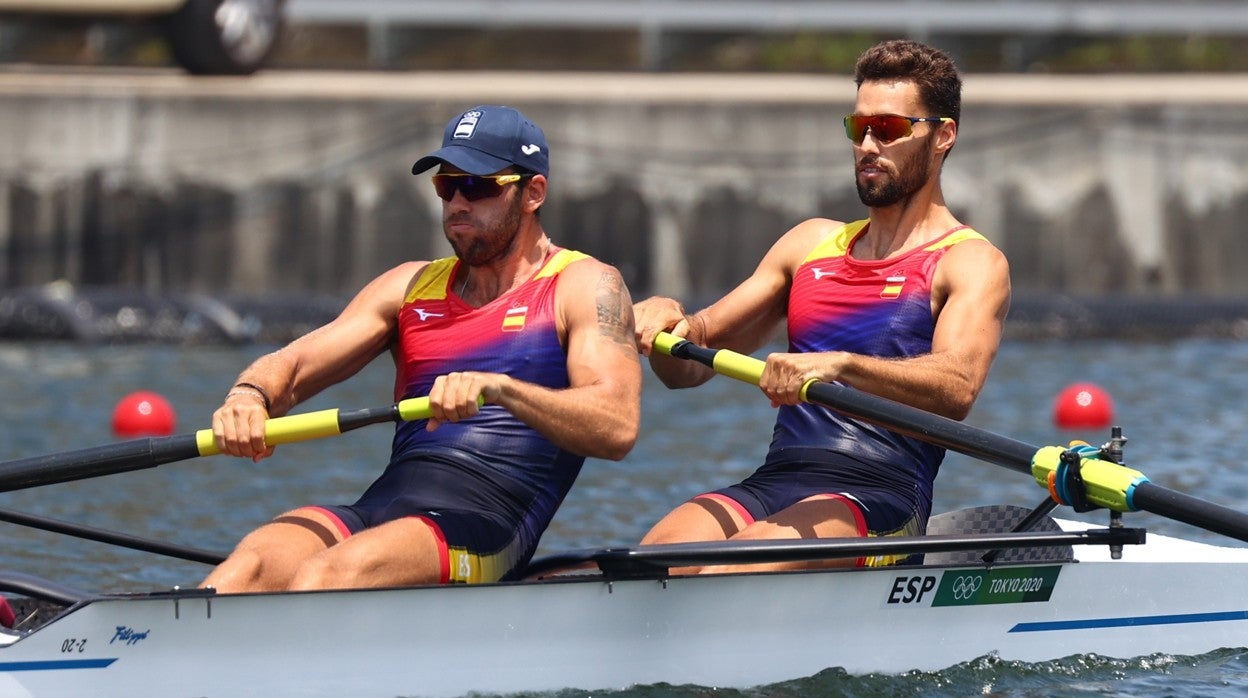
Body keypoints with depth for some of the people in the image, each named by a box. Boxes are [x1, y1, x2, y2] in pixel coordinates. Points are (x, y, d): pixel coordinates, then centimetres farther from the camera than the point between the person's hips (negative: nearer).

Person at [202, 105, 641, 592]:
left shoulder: (582, 286, 7)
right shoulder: (414, 286, 24)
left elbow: (618, 428, -10)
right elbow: (292, 366, 14)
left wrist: (498, 387, -28)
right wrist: (249, 395, -12)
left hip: (482, 533, -5)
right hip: (376, 511, 5)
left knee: (327, 575, -34)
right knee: (252, 565, -27)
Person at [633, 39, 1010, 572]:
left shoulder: (971, 263, 4)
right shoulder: (813, 244, 24)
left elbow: (957, 387, -17)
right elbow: (689, 368, 22)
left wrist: (841, 365, -35)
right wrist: (664, 320, -3)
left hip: (879, 499, -5)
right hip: (772, 483, 5)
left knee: (722, 575, -35)